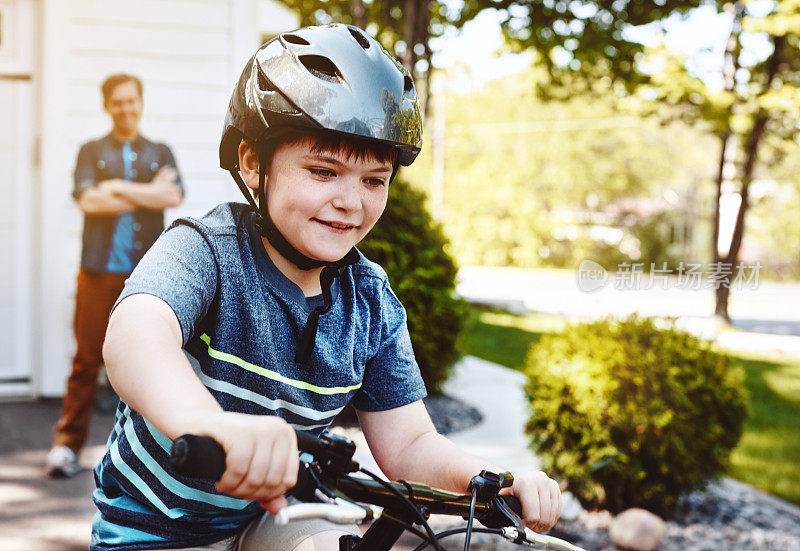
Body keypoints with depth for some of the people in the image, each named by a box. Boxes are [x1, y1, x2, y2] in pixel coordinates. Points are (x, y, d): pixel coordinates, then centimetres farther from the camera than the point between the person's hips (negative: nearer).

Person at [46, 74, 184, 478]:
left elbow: (174, 197, -4)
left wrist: (119, 188, -7)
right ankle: (66, 444, 6)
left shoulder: (160, 153, 15)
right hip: (99, 269, -1)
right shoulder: (91, 152, 12)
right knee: (87, 358, -2)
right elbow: (87, 201, -6)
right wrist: (148, 194, -5)